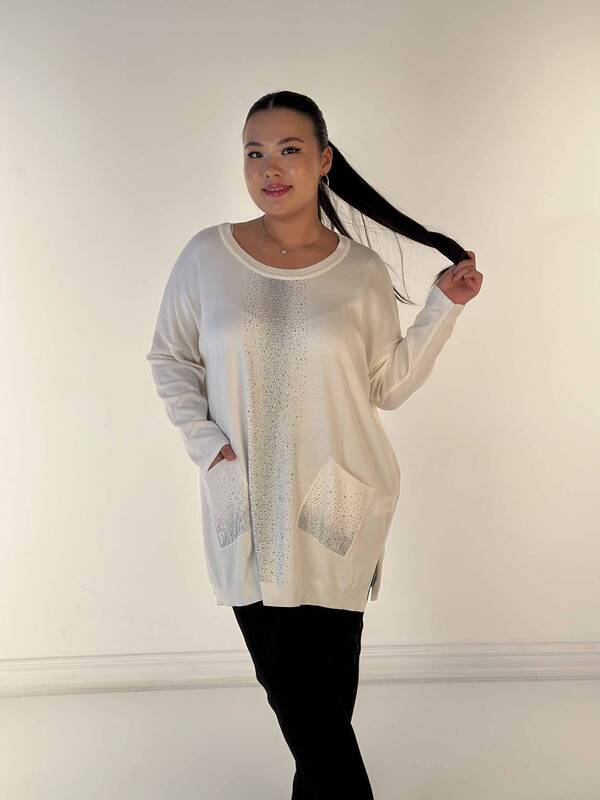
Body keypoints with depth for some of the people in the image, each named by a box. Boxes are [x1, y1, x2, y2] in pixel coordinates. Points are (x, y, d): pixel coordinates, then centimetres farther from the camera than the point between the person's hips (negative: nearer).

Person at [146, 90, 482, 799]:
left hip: (334, 508, -1)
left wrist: (443, 307, -3)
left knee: (318, 701, 4)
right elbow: (169, 358, 8)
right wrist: (204, 440, -5)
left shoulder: (362, 271, -1)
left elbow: (388, 387, 2)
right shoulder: (206, 256, -1)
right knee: (286, 689, 15)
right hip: (243, 508, 2)